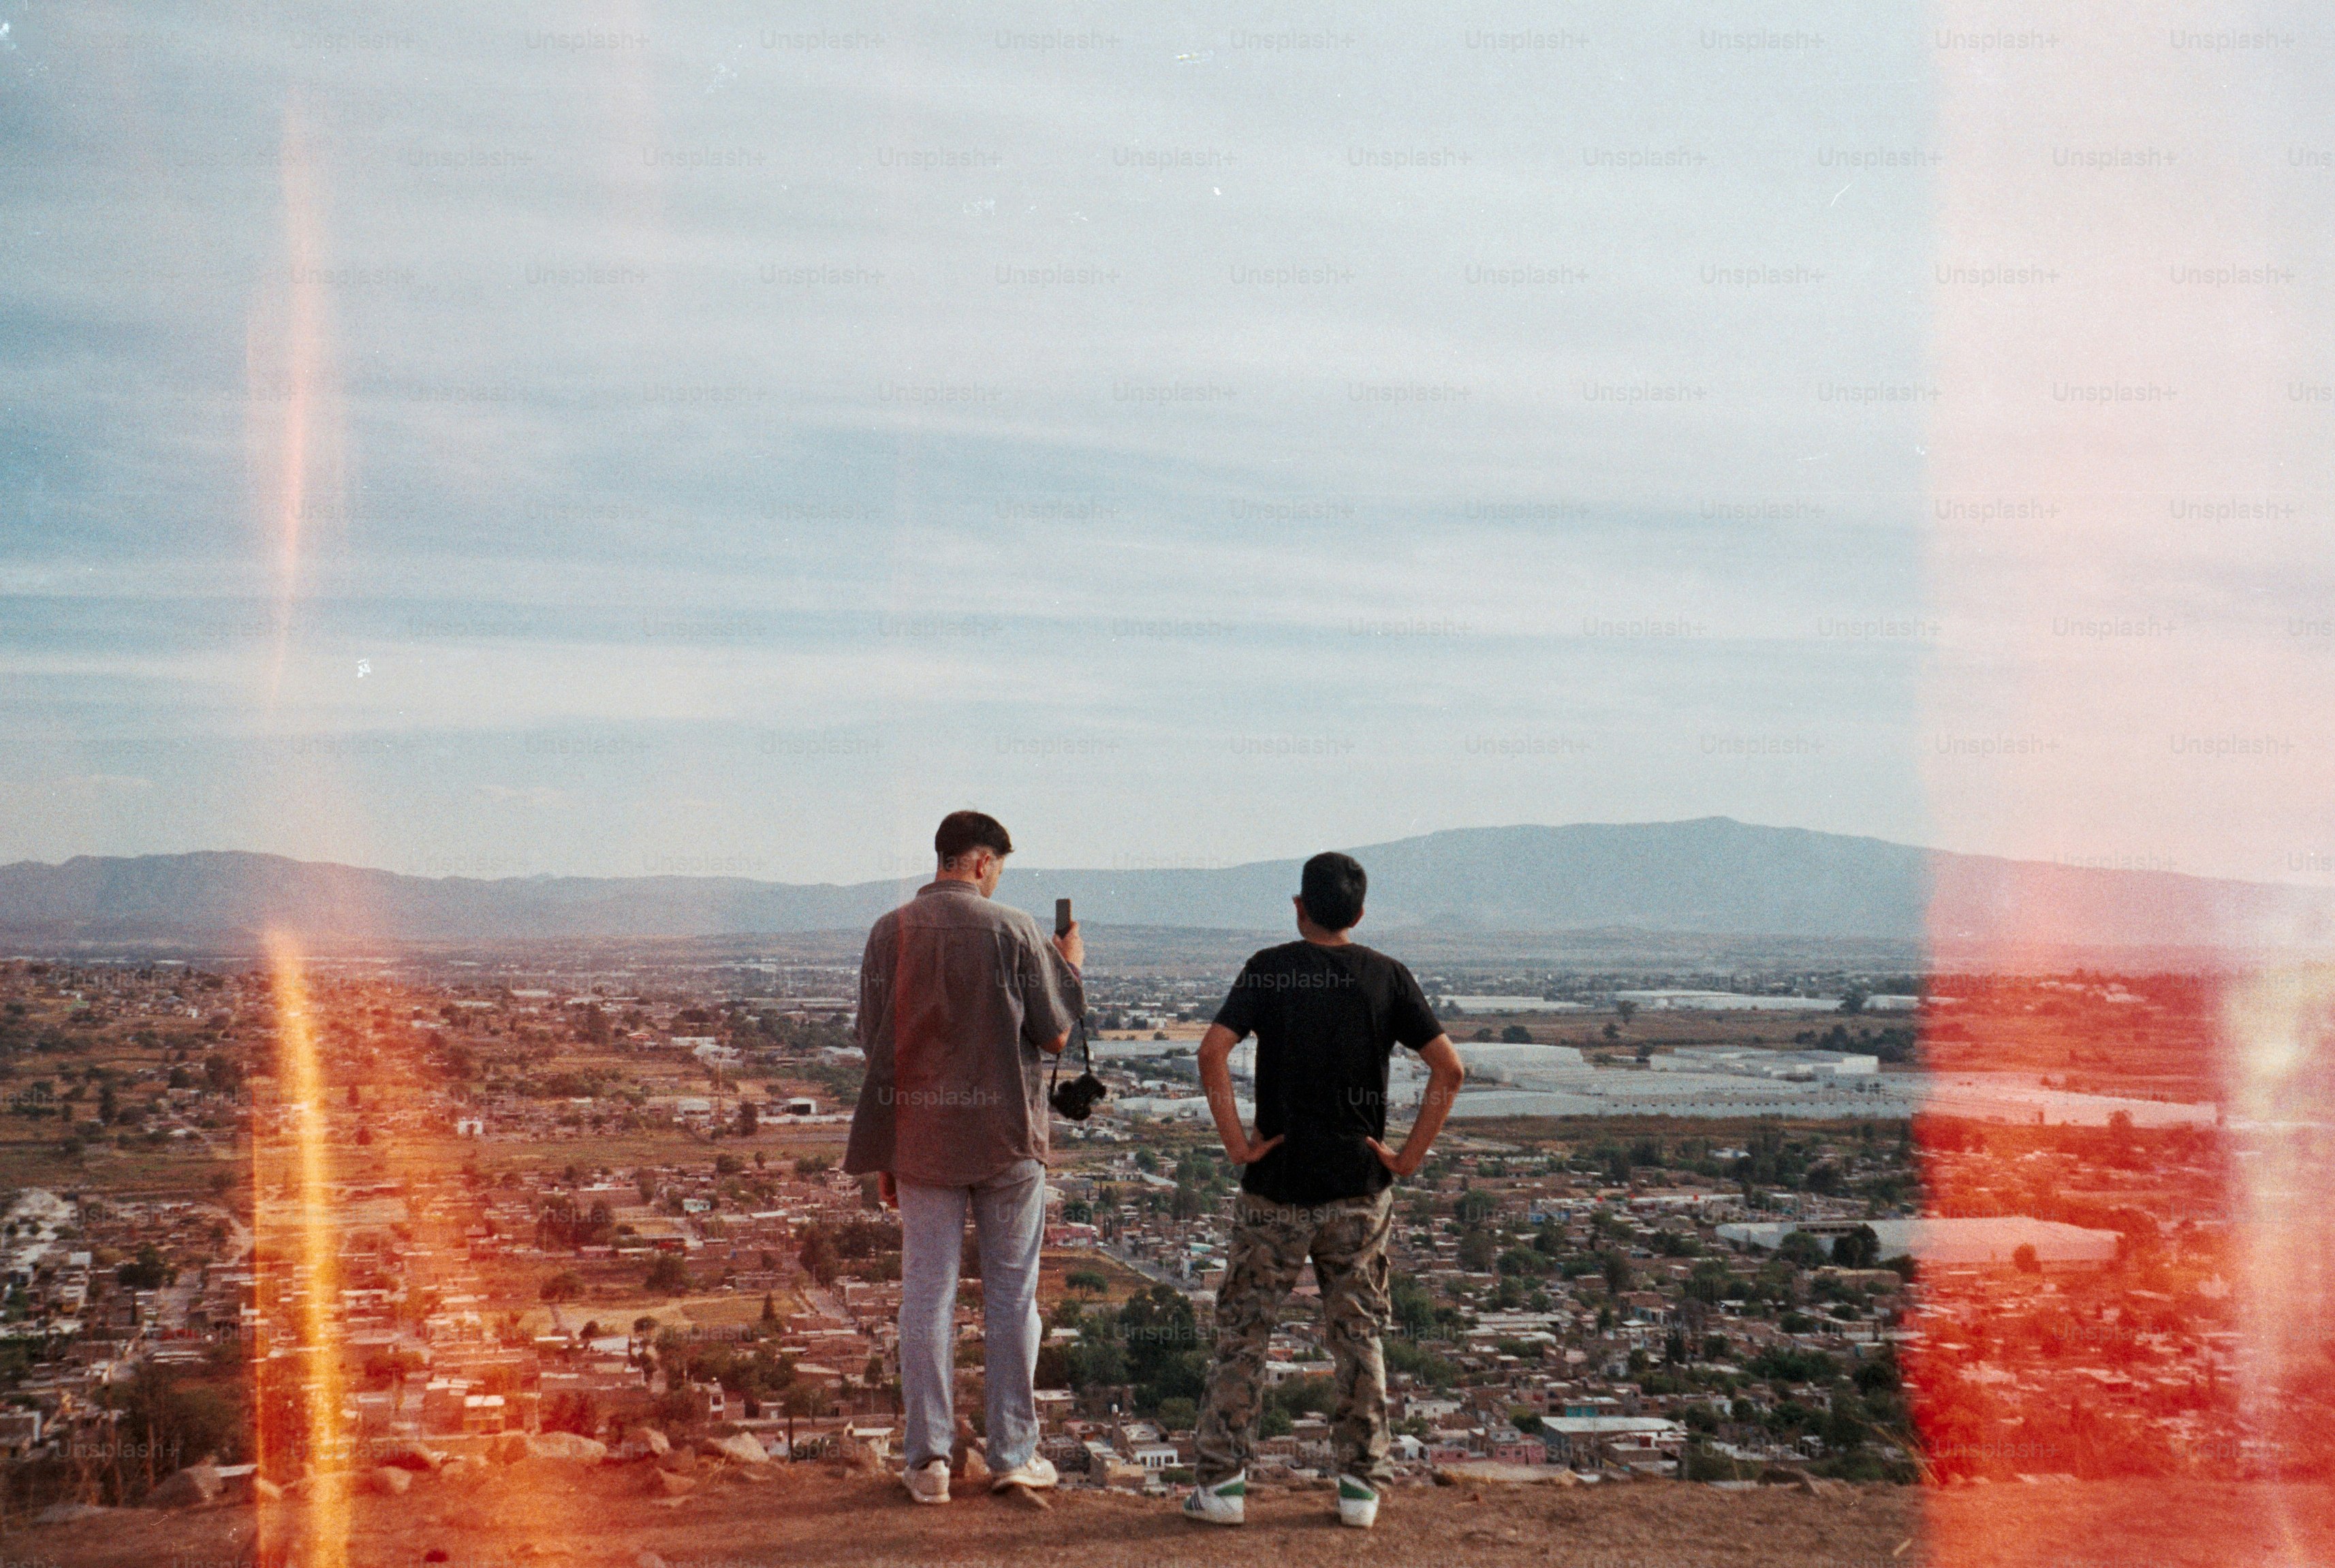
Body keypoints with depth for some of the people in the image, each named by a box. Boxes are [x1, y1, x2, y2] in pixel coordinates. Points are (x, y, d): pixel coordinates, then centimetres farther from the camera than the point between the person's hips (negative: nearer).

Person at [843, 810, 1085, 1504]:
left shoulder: (889, 933, 1)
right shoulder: (1013, 931, -8)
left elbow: (874, 1045, 4)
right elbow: (1055, 1036, -3)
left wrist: (884, 1156, 12)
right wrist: (1069, 967, 15)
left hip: (919, 1135, 2)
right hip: (1006, 1135, -2)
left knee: (927, 1294, 6)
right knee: (1011, 1292, 8)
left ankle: (929, 1458, 7)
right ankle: (1013, 1453, 13)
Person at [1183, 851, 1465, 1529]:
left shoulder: (1268, 970, -4)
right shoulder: (1387, 977, 1)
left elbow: (1213, 1051, -17)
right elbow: (1448, 1067, -6)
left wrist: (1237, 1143, -10)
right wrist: (1409, 1156, -2)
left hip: (1276, 1186, -2)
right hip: (1359, 1191, 2)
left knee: (1243, 1333, 7)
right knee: (1357, 1337, 11)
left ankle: (1222, 1483, 6)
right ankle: (1360, 1486, 13)